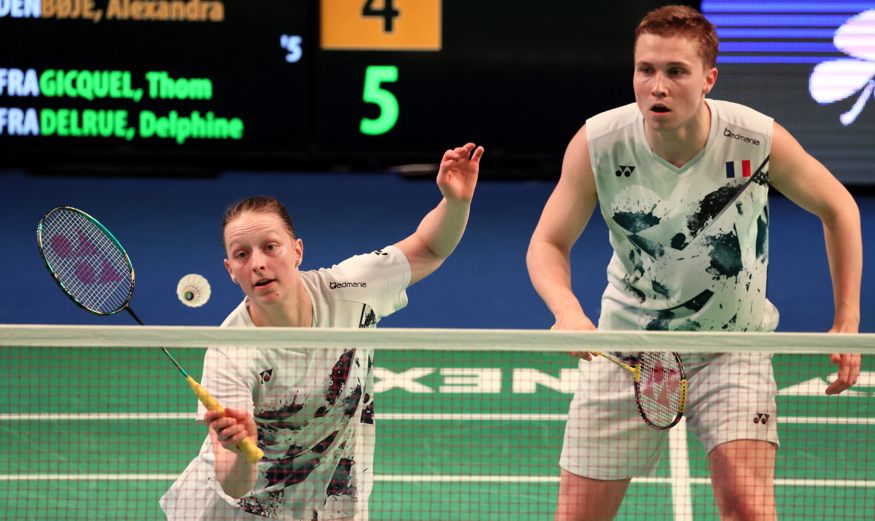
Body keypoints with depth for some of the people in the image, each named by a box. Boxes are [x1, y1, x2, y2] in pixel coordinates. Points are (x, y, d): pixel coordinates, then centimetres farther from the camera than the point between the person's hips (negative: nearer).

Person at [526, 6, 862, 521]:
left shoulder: (758, 140, -21)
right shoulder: (597, 144, -20)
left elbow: (837, 207, -3)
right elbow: (548, 244, -9)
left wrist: (846, 323, -6)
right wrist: (568, 312, -31)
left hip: (733, 347, -1)